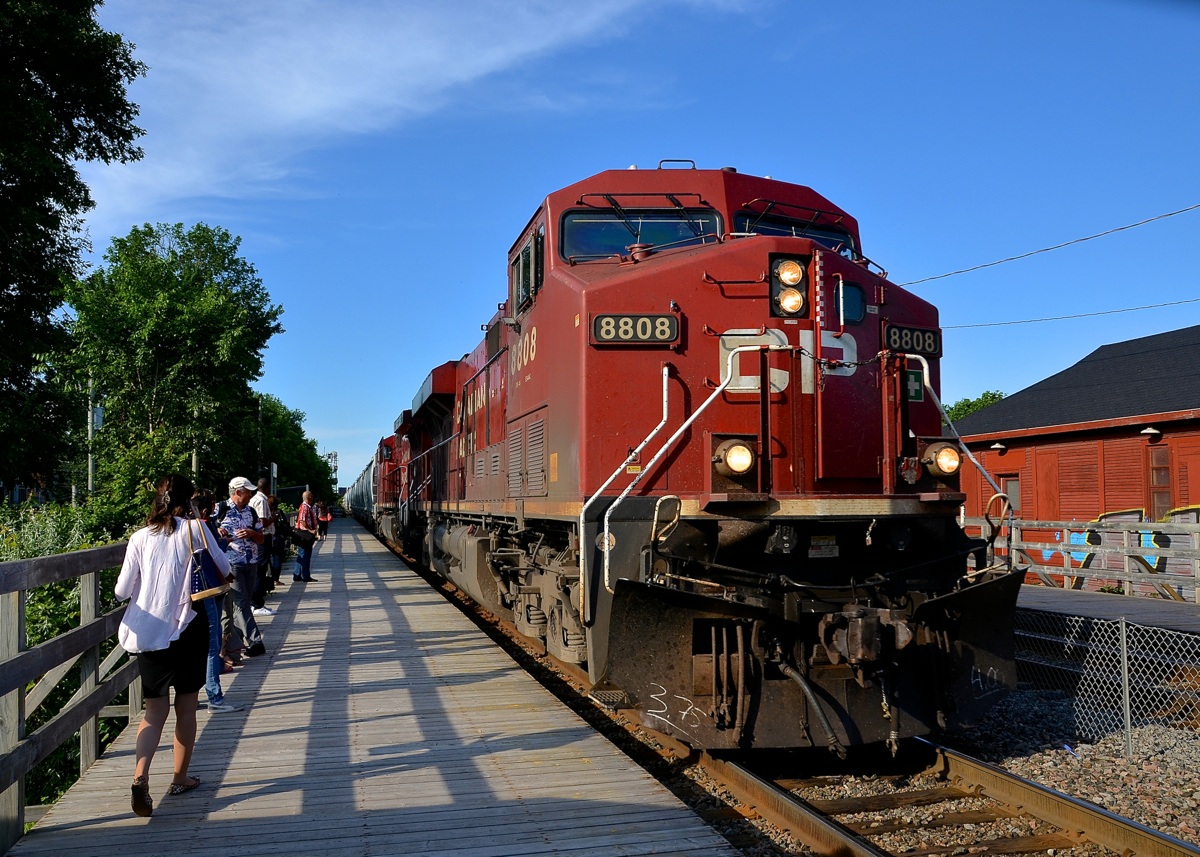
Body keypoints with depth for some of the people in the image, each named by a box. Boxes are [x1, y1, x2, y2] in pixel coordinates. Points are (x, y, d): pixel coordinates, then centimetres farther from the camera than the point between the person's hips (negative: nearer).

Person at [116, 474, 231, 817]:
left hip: (149, 631, 2)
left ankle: (140, 777, -13)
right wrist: (225, 577, 29)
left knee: (155, 710, 6)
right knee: (186, 709, 12)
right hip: (188, 628, -2)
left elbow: (122, 590, 3)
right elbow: (224, 568, 6)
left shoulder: (140, 538, 0)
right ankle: (181, 779, 22)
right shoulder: (194, 529, -6)